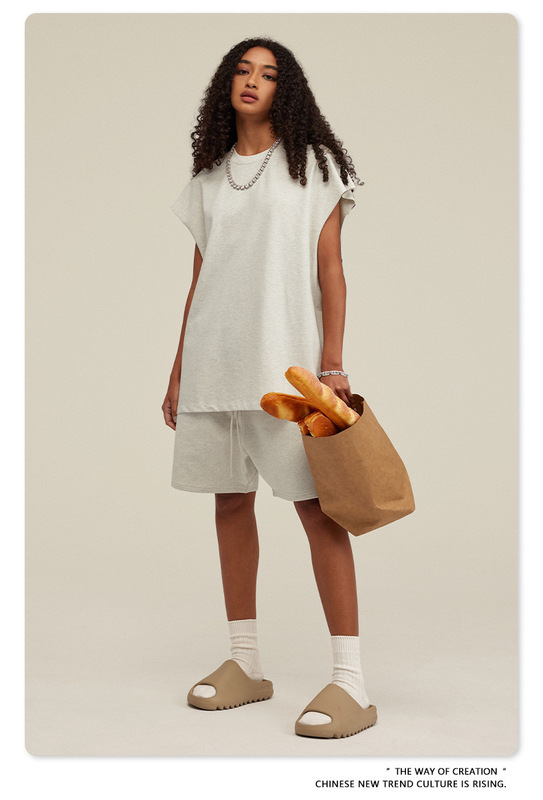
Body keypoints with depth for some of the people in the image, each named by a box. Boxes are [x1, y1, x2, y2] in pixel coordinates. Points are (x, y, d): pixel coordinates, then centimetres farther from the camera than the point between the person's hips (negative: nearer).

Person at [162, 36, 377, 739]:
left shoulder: (313, 165, 5)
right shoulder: (209, 177, 17)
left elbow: (330, 271, -1)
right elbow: (199, 281, 17)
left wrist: (333, 363, -11)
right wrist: (178, 372, 13)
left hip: (286, 360, -5)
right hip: (213, 359, 5)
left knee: (316, 505, -9)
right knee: (230, 502, 7)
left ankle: (351, 681, -5)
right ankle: (245, 663, 18)